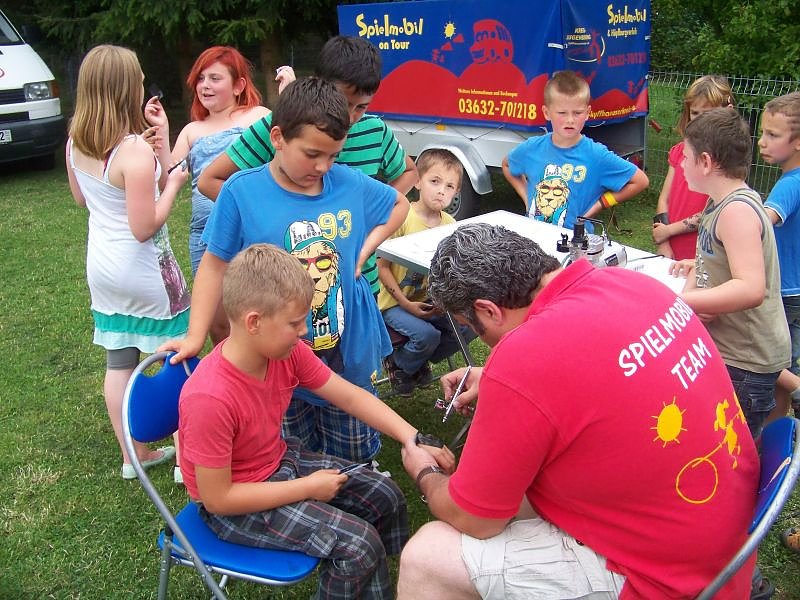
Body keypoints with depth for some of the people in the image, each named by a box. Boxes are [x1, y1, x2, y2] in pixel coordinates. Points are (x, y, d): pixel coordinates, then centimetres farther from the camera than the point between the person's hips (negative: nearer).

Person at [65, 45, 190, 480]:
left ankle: (134, 455, 29)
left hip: (101, 268, 8)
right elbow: (145, 227, -23)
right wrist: (172, 184, -9)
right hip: (144, 270, -7)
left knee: (118, 363, 15)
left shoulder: (76, 142, 0)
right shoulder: (135, 151, -24)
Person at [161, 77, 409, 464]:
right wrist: (195, 337, -10)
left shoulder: (349, 183, -6)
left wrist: (364, 249, 0)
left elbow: (399, 203, 14)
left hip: (351, 349, 2)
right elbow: (215, 265, -5)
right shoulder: (242, 191, -13)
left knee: (356, 458, 18)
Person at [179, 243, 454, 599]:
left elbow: (350, 396, -5)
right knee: (357, 543, -18)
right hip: (234, 505, -7)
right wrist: (307, 488, -21)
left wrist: (413, 441, -14)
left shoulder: (287, 350, -15)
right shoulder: (209, 399, -34)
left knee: (386, 497, 6)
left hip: (280, 461, 7)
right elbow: (217, 498, -27)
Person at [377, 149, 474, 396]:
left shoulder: (450, 224, 0)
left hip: (431, 302, 6)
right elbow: (382, 266, -15)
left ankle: (418, 362, 13)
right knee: (427, 334, -27)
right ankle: (398, 364, 7)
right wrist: (406, 304, -18)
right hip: (394, 303, -6)